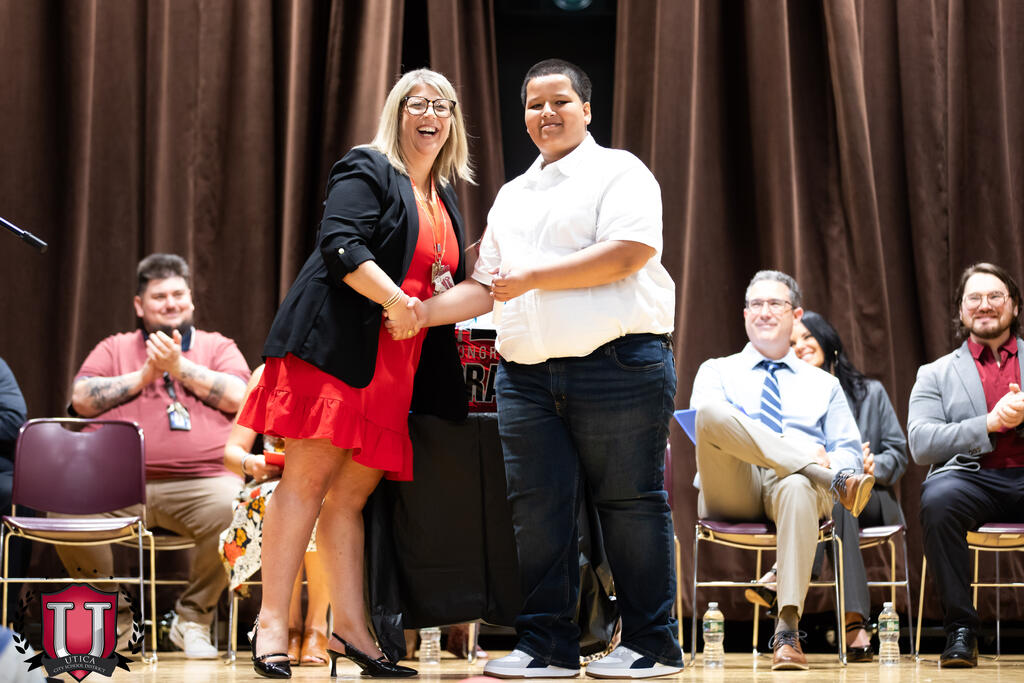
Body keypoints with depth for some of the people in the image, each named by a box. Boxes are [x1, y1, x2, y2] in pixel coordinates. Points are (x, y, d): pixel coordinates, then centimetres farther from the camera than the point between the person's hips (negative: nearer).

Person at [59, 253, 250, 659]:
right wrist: (145, 375, 4)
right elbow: (82, 400, 8)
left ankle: (193, 619, -10)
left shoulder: (217, 347, 22)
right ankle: (113, 618, -4)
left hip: (201, 482, -1)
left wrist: (179, 366, 1)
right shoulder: (114, 349, 24)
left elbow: (238, 397, 3)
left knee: (230, 510, -36)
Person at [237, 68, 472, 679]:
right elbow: (341, 245, -13)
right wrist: (394, 298, -21)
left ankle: (352, 629, 3)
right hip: (334, 346, -7)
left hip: (397, 365, 7)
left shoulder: (446, 199, 25)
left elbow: (445, 283, 30)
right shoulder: (366, 171, 0)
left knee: (353, 492, 5)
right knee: (307, 478, -11)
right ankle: (272, 623, -12)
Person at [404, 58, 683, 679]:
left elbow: (626, 255, -12)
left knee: (630, 503, -3)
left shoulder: (618, 172, 3)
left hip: (618, 365, -6)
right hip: (528, 374, 6)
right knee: (538, 507, 1)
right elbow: (486, 287, 23)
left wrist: (531, 278, -9)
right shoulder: (512, 197, 24)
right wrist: (424, 311, 6)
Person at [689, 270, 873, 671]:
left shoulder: (824, 385, 29)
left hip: (792, 482, 0)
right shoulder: (716, 371, 23)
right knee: (710, 411, -32)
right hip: (733, 488, 0)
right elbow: (707, 420, 1)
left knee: (799, 487, -41)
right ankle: (833, 481, -36)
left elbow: (848, 451, 19)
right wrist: (806, 455, -13)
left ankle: (787, 631, -49)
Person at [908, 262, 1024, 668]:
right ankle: (960, 628, -24)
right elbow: (921, 444, 2)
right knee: (938, 499, -36)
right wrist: (990, 424, -10)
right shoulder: (935, 374, 18)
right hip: (972, 476, 0)